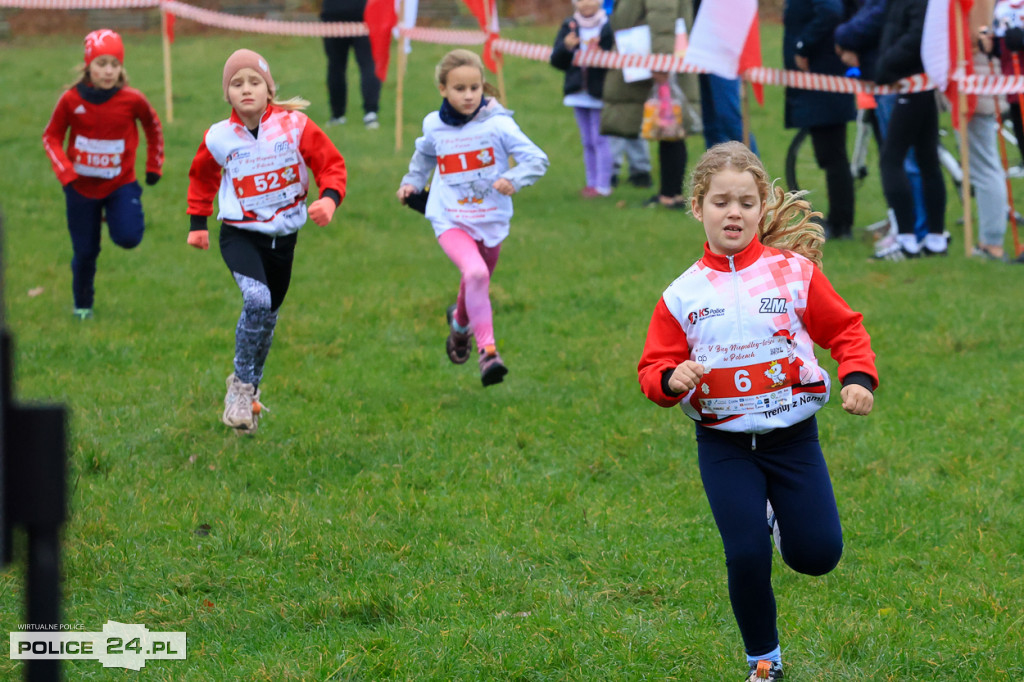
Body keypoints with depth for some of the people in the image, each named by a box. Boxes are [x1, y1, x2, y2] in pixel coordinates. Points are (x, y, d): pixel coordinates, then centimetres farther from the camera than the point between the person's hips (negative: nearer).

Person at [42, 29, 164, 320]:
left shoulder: (132, 100, -12)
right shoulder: (72, 100, -13)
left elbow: (153, 127, 8)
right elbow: (51, 137, -2)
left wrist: (154, 165, 10)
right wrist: (66, 172, -15)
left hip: (121, 184, 0)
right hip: (81, 187, 0)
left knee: (128, 238, -19)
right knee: (85, 252, 4)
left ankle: (115, 218, 18)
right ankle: (82, 305, 29)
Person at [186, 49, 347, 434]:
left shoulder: (294, 125, -10)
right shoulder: (219, 138, -6)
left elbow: (330, 163, -4)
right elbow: (202, 177, 14)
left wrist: (329, 199, -22)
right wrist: (197, 223, 16)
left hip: (284, 235, 2)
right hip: (239, 234, -2)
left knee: (268, 316, 14)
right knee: (257, 300, -26)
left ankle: (249, 389, 36)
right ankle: (242, 386, -9)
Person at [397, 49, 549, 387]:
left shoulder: (498, 124, -10)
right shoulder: (434, 126, 0)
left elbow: (537, 159, -12)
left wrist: (513, 178, -28)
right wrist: (412, 182, 15)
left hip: (491, 222, 1)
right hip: (450, 221, -1)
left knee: (476, 287, 20)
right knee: (475, 273, -28)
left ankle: (460, 324, 55)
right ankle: (487, 349, -25)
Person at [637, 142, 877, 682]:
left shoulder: (794, 272, -5)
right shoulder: (683, 294, -3)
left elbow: (845, 330, 1)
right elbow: (653, 367, 2)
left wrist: (858, 378, -15)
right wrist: (672, 379, -20)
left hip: (792, 435, 0)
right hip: (724, 445, 0)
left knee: (817, 555, -2)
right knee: (746, 557, -7)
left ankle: (779, 518, 35)